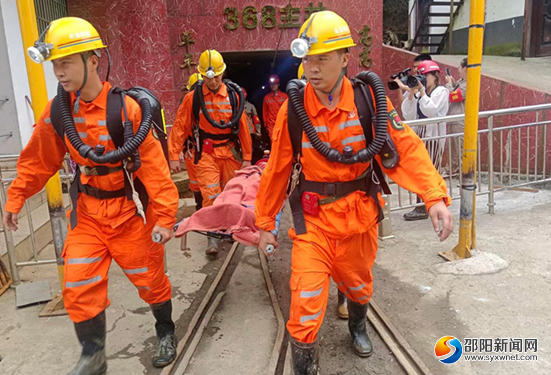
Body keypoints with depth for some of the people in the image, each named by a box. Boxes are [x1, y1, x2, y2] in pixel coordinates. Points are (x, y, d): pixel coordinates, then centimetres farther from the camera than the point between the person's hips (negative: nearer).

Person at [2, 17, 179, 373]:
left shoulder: (126, 109, -19)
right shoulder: (57, 111, -5)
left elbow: (154, 165, -18)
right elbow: (38, 159, 8)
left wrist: (164, 216, -19)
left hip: (129, 209, -3)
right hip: (87, 211, 4)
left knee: (150, 279, 11)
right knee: (79, 287, 3)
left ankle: (166, 333, 39)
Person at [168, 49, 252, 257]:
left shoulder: (233, 95, 0)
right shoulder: (193, 97, -3)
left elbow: (243, 127, 2)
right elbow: (179, 127, -1)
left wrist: (247, 157, 3)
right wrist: (174, 156, -5)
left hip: (231, 152, 2)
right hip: (206, 154, -2)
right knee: (211, 195, -8)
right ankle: (213, 236, 6)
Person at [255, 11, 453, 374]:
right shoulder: (293, 108, -10)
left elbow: (406, 148, -10)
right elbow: (278, 169, -3)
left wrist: (435, 195, -24)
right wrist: (266, 222, 4)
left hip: (359, 214, 2)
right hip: (313, 219, -1)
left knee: (359, 285, 25)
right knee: (306, 307, -6)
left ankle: (358, 328, 59)